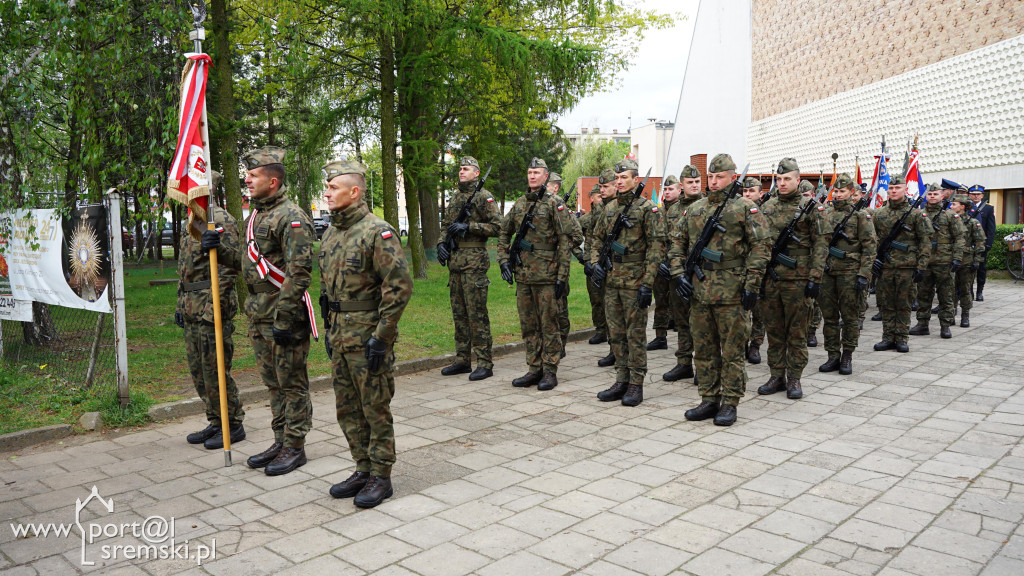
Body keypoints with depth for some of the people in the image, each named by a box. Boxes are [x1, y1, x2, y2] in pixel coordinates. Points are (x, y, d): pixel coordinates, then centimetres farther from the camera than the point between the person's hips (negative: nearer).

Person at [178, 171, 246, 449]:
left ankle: (233, 426, 9)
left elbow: (227, 270, -19)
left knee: (216, 372, -4)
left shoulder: (221, 221, -12)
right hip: (192, 310, 10)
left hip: (212, 308, -10)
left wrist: (212, 310, -22)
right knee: (198, 372, 14)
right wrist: (181, 306, 20)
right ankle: (216, 423, 25)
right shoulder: (192, 223, 17)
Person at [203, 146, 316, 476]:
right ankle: (280, 442, 27)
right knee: (273, 383, 16)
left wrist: (284, 319, -23)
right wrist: (221, 249, 6)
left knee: (292, 383, 1)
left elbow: (298, 272, -21)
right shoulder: (255, 214, 15)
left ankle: (295, 448, 11)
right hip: (258, 313, 9)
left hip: (284, 312, -9)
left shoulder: (291, 217, -15)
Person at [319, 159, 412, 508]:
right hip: (339, 336, 8)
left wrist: (381, 337, -19)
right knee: (347, 409, 14)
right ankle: (363, 470, 28)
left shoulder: (377, 232, -14)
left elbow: (400, 286, -19)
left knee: (375, 409, 2)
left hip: (368, 337, -8)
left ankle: (381, 478, 14)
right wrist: (329, 329, 18)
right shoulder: (331, 234, 13)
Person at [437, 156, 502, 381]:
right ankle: (462, 360, 19)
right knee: (459, 312, 10)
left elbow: (496, 226, -11)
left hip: (474, 261, -8)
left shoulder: (484, 197, -4)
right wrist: (441, 244, 5)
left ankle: (485, 363, -2)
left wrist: (468, 227, -16)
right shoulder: (455, 198, 18)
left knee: (477, 313, -8)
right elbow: (445, 225, 24)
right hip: (454, 261, 8)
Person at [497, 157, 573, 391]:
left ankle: (550, 371, 8)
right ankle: (534, 369, 20)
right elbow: (503, 233, 22)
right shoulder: (519, 204, 13)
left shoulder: (554, 205, -4)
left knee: (548, 324, 0)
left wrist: (562, 276, -12)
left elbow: (565, 241, -8)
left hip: (546, 275, -6)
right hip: (522, 275, 6)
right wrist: (503, 259, 8)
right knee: (528, 325, 11)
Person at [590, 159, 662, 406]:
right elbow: (598, 239, 22)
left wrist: (647, 283, -16)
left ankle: (636, 385, 8)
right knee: (616, 333, 10)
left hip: (634, 281, -6)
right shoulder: (609, 208, 13)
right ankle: (622, 380, 21)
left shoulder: (647, 209, -7)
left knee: (635, 334, 0)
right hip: (611, 281, 6)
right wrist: (595, 263, 3)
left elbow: (656, 247, -11)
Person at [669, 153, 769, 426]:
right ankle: (709, 400, 21)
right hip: (698, 290, 5)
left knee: (732, 351, 2)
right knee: (703, 349, 11)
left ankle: (729, 403, 11)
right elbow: (678, 244, 17)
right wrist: (678, 273, 3)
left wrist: (752, 285, -12)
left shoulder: (745, 208, -2)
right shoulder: (694, 209, 13)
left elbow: (760, 247, -6)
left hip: (731, 292, -5)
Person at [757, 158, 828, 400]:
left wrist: (815, 278, -13)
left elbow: (821, 244, -6)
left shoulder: (811, 207, -2)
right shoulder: (767, 207, 11)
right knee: (773, 330, 9)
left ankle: (794, 379, 13)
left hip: (798, 279, -4)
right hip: (770, 279, 4)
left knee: (797, 332, 4)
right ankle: (777, 376, 19)